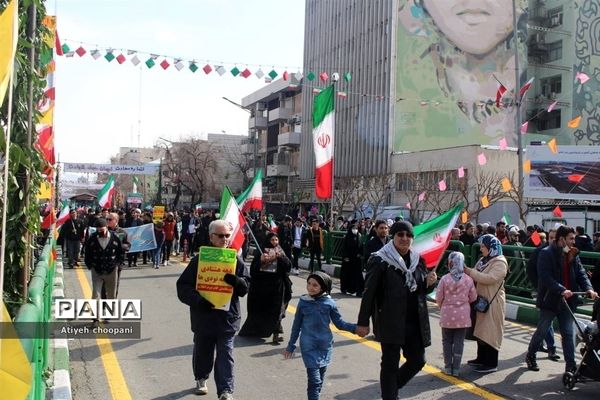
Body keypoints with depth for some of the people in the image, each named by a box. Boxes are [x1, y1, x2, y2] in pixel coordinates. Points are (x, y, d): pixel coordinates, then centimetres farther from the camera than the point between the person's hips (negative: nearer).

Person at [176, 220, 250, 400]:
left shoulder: (235, 260, 1)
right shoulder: (199, 260, -4)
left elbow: (246, 286, 1)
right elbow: (183, 287, -6)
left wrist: (236, 281, -21)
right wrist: (198, 300, -22)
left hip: (227, 316, 0)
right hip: (203, 316, 0)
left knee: (225, 355, -2)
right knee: (203, 352, 17)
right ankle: (201, 378, 41)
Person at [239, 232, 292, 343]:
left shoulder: (280, 252, 7)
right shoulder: (260, 251, 0)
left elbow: (288, 266, -4)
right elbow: (253, 268, -5)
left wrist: (280, 257, -20)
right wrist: (260, 260, -22)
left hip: (276, 285, 1)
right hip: (261, 284, -1)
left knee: (275, 309, -3)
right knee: (258, 309, 12)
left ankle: (276, 334, -6)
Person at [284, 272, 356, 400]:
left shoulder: (329, 303, -5)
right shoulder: (303, 302, -5)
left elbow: (339, 323, 0)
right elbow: (296, 325, 4)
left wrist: (355, 327, -16)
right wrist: (290, 346, 9)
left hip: (325, 346, 2)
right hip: (309, 347, -2)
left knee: (320, 379, 13)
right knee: (314, 380, -11)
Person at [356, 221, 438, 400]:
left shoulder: (418, 259, 7)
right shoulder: (380, 260, -10)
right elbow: (369, 293, -11)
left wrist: (429, 282, -6)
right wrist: (363, 322, -12)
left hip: (415, 322, 6)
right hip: (390, 322, -5)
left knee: (417, 360, 12)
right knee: (390, 364, 4)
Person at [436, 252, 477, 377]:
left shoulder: (445, 279, -13)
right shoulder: (468, 279, -7)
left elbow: (438, 298, -8)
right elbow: (473, 298, 1)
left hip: (447, 315, -1)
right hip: (463, 316, 1)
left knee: (447, 341, 13)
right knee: (459, 342, 8)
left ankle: (448, 367, 18)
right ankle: (456, 368, 10)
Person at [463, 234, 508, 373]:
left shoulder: (500, 263, -14)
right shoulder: (483, 260, 13)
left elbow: (490, 278, -26)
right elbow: (478, 278, 15)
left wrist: (470, 272, -23)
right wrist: (469, 272, -5)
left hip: (492, 302, -8)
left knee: (490, 331, -4)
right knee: (481, 330, 14)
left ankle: (491, 363, 2)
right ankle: (482, 358, 25)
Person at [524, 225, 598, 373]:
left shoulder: (573, 255, 7)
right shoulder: (546, 254, -12)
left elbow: (581, 273, 4)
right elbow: (545, 277, -21)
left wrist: (588, 289, -14)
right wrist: (561, 290, -32)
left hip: (567, 300, 5)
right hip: (550, 300, -5)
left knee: (569, 333, 5)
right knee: (542, 331, 8)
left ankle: (571, 365, 10)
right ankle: (530, 356, 28)